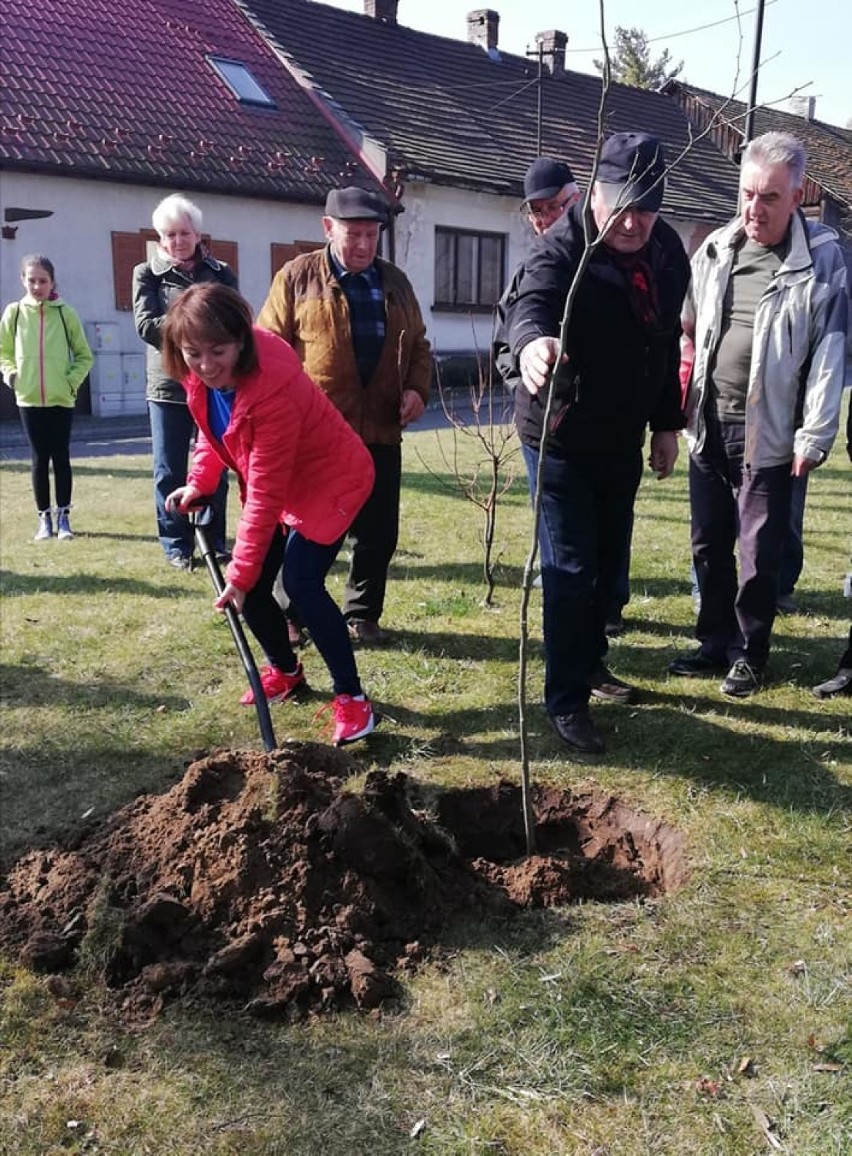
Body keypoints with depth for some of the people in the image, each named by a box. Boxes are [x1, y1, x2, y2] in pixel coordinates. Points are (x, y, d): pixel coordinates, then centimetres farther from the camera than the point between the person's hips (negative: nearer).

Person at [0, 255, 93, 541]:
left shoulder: (65, 313, -1)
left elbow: (84, 355, 5)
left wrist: (72, 380, -8)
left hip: (61, 399, -1)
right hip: (29, 399, 1)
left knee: (61, 457, 3)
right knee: (39, 459, 6)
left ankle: (63, 517, 10)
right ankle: (45, 517, 13)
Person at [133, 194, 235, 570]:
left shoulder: (220, 273, 9)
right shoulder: (147, 273, 6)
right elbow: (146, 324, -8)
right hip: (168, 386, -1)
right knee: (169, 472, 3)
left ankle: (214, 541, 18)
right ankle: (176, 546, 13)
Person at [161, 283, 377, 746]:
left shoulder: (272, 387, -36)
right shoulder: (201, 375, -13)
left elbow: (264, 493, -33)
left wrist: (240, 571, -30)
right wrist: (199, 483, -6)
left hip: (329, 481, -7)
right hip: (278, 485, 8)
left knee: (301, 582, -21)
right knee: (252, 586, 2)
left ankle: (351, 697, -9)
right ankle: (285, 669, 28)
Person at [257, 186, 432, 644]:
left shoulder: (395, 282, 14)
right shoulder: (297, 277, 0)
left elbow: (417, 345, 20)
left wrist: (417, 388, 1)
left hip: (381, 432, 4)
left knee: (378, 533, 9)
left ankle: (361, 615, 24)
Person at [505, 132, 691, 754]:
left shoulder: (669, 250, 1)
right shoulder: (564, 245, -19)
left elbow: (668, 343, 10)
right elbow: (530, 301, -40)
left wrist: (667, 424, 11)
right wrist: (533, 340, -64)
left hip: (623, 438, 7)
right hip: (561, 438, -6)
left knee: (609, 561, 16)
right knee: (571, 569, -4)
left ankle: (590, 662, 36)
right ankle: (566, 700, 7)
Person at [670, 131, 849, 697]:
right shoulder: (716, 249, 7)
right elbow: (686, 328, 14)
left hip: (768, 433, -4)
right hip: (709, 426, 5)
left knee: (760, 553, 3)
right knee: (709, 544, 13)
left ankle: (750, 654, 21)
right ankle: (716, 642, 29)